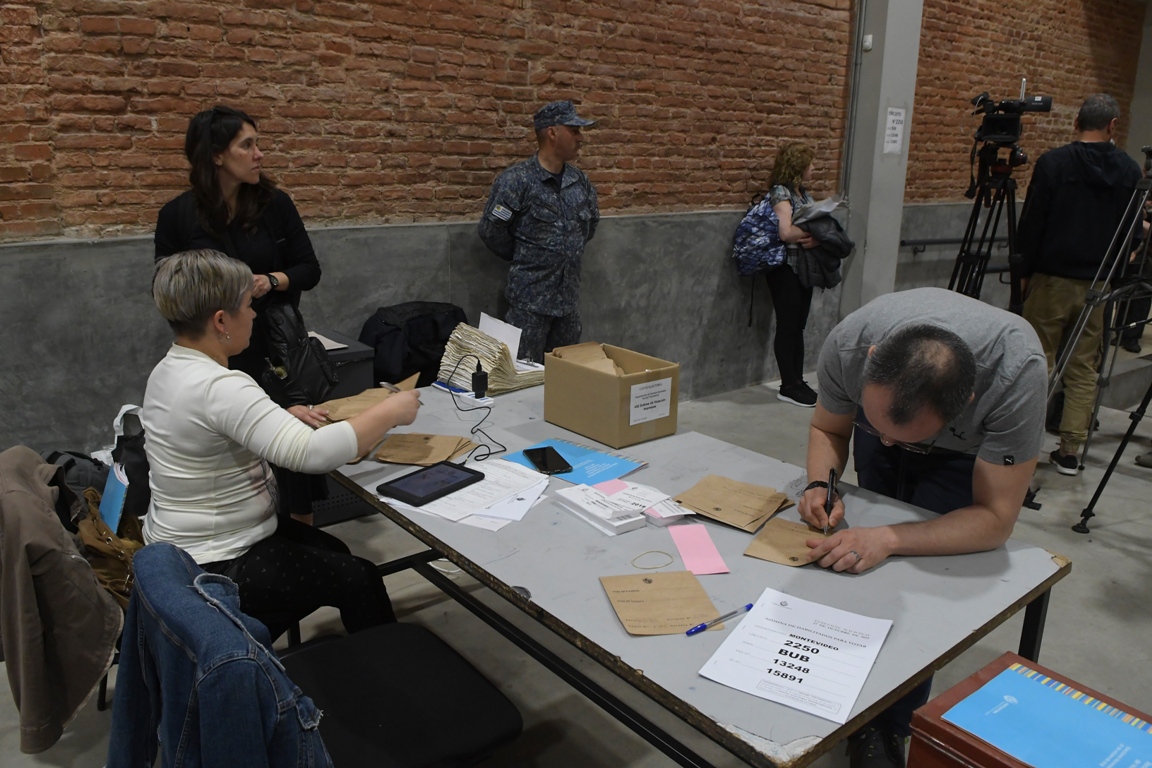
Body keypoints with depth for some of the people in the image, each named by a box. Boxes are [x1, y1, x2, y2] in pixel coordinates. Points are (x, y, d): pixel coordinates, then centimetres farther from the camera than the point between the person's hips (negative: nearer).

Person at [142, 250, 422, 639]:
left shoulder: (169, 370, 1)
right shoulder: (219, 387, -31)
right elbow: (313, 454, -39)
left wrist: (288, 418, 2)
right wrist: (390, 412, -26)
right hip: (214, 569, -10)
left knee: (334, 552, 22)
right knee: (360, 578, 6)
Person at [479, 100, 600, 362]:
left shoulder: (579, 180, 7)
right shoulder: (516, 180, -12)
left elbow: (592, 220, 23)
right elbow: (490, 231, -10)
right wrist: (523, 258, 0)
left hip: (569, 296, 6)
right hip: (530, 298, -6)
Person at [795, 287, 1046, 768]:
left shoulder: (1017, 373, -42)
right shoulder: (847, 345, -35)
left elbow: (995, 519, -33)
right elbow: (827, 428, -12)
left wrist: (889, 540, -46)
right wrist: (820, 484, -31)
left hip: (966, 452, -2)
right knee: (867, 571, 1)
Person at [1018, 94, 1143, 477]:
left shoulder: (1053, 163, -7)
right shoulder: (1130, 171, 3)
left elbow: (1031, 225, -6)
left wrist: (1026, 271, 4)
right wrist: (1113, 271, 18)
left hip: (1052, 278, -3)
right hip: (1100, 284, 3)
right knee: (1084, 369, 8)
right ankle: (1070, 451, 11)